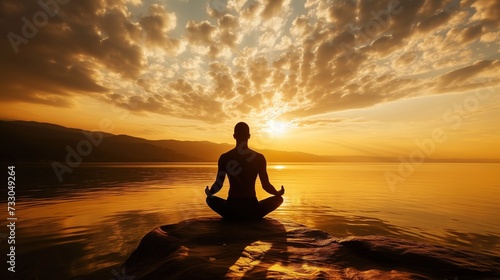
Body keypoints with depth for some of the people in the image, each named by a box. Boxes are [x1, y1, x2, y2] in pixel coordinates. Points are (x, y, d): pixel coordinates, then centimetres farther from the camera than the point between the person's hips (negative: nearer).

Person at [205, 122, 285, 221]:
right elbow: (266, 185, -3)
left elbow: (218, 184, -2)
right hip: (252, 210, -1)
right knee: (279, 198, 24)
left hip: (232, 208, 1)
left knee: (210, 199, 31)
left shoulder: (224, 158, -4)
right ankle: (252, 217, 13)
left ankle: (231, 217, 14)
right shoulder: (259, 158, -4)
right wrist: (278, 193, 14)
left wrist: (209, 193, 17)